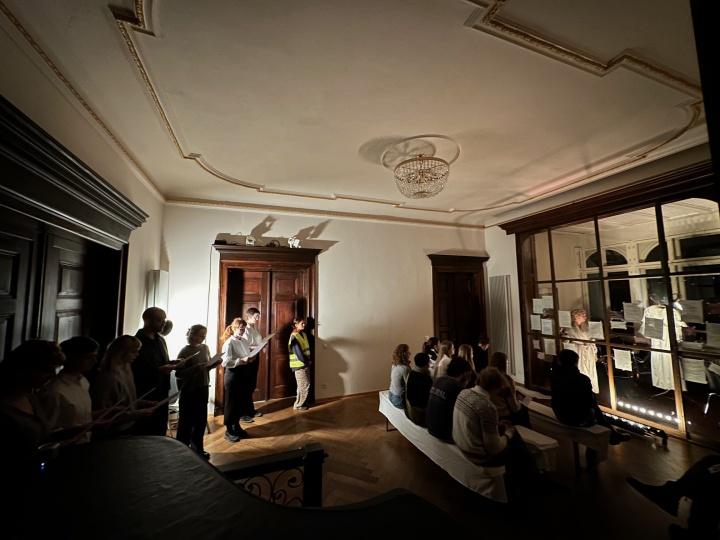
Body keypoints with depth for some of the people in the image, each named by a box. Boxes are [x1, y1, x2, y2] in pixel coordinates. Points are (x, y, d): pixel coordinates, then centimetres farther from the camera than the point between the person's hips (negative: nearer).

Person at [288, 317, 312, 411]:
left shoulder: (303, 334, 10)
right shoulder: (294, 337, -16)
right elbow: (297, 351, -19)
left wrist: (309, 359, 3)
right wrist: (306, 361, -12)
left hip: (305, 364, 8)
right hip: (299, 364, -8)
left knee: (306, 384, 14)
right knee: (304, 385, -2)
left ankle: (302, 403, 28)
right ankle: (298, 405, 12)